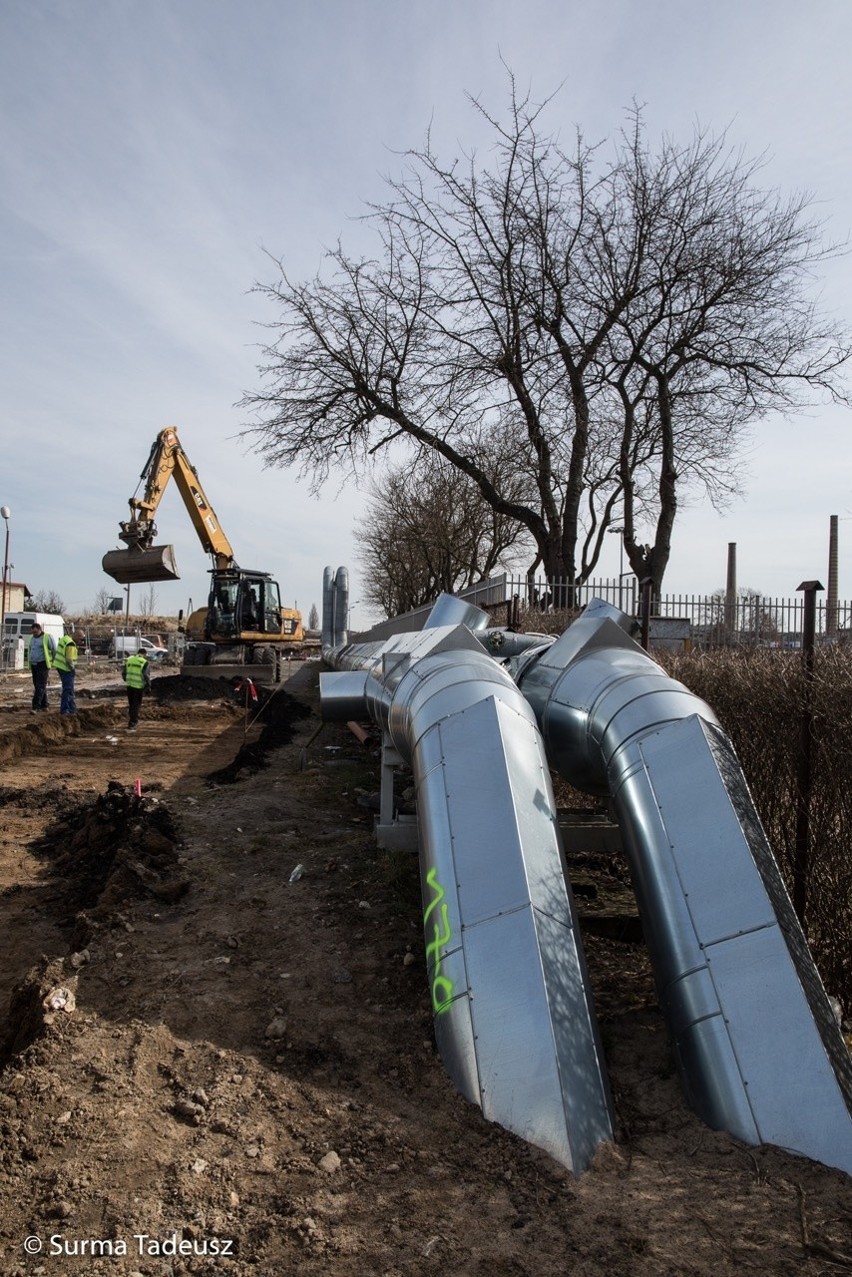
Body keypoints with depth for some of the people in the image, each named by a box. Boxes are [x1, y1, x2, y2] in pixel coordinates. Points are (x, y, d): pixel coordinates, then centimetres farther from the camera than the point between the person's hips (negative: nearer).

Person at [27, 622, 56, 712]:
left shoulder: (47, 637, -6)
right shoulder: (32, 638, 14)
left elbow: (54, 650, -4)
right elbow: (29, 651, 21)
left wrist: (53, 662, 0)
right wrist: (29, 665, 15)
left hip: (43, 665, -7)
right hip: (34, 665, 7)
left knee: (40, 686, -11)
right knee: (37, 685, 10)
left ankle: (35, 707, -17)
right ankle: (44, 705, 20)